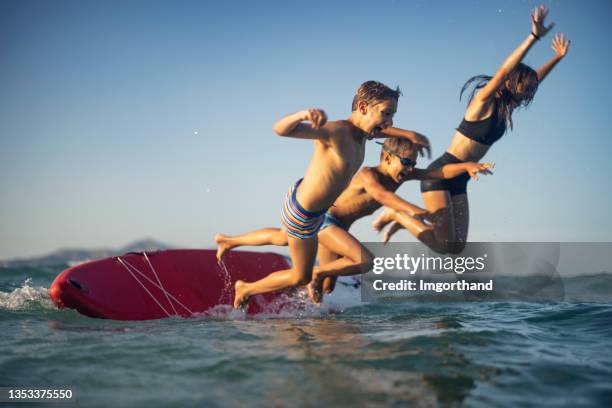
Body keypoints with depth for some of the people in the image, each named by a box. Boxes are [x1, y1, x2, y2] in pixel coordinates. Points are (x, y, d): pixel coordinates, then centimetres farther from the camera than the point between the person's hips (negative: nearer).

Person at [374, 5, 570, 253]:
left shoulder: (505, 108, 12)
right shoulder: (485, 100, -11)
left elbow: (534, 80, 26)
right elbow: (504, 71, -27)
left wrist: (558, 57, 27)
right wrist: (533, 36, -32)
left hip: (458, 182, 9)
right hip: (440, 174, -9)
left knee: (457, 247, 3)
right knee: (443, 246, -15)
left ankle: (406, 220, 19)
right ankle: (396, 215, 5)